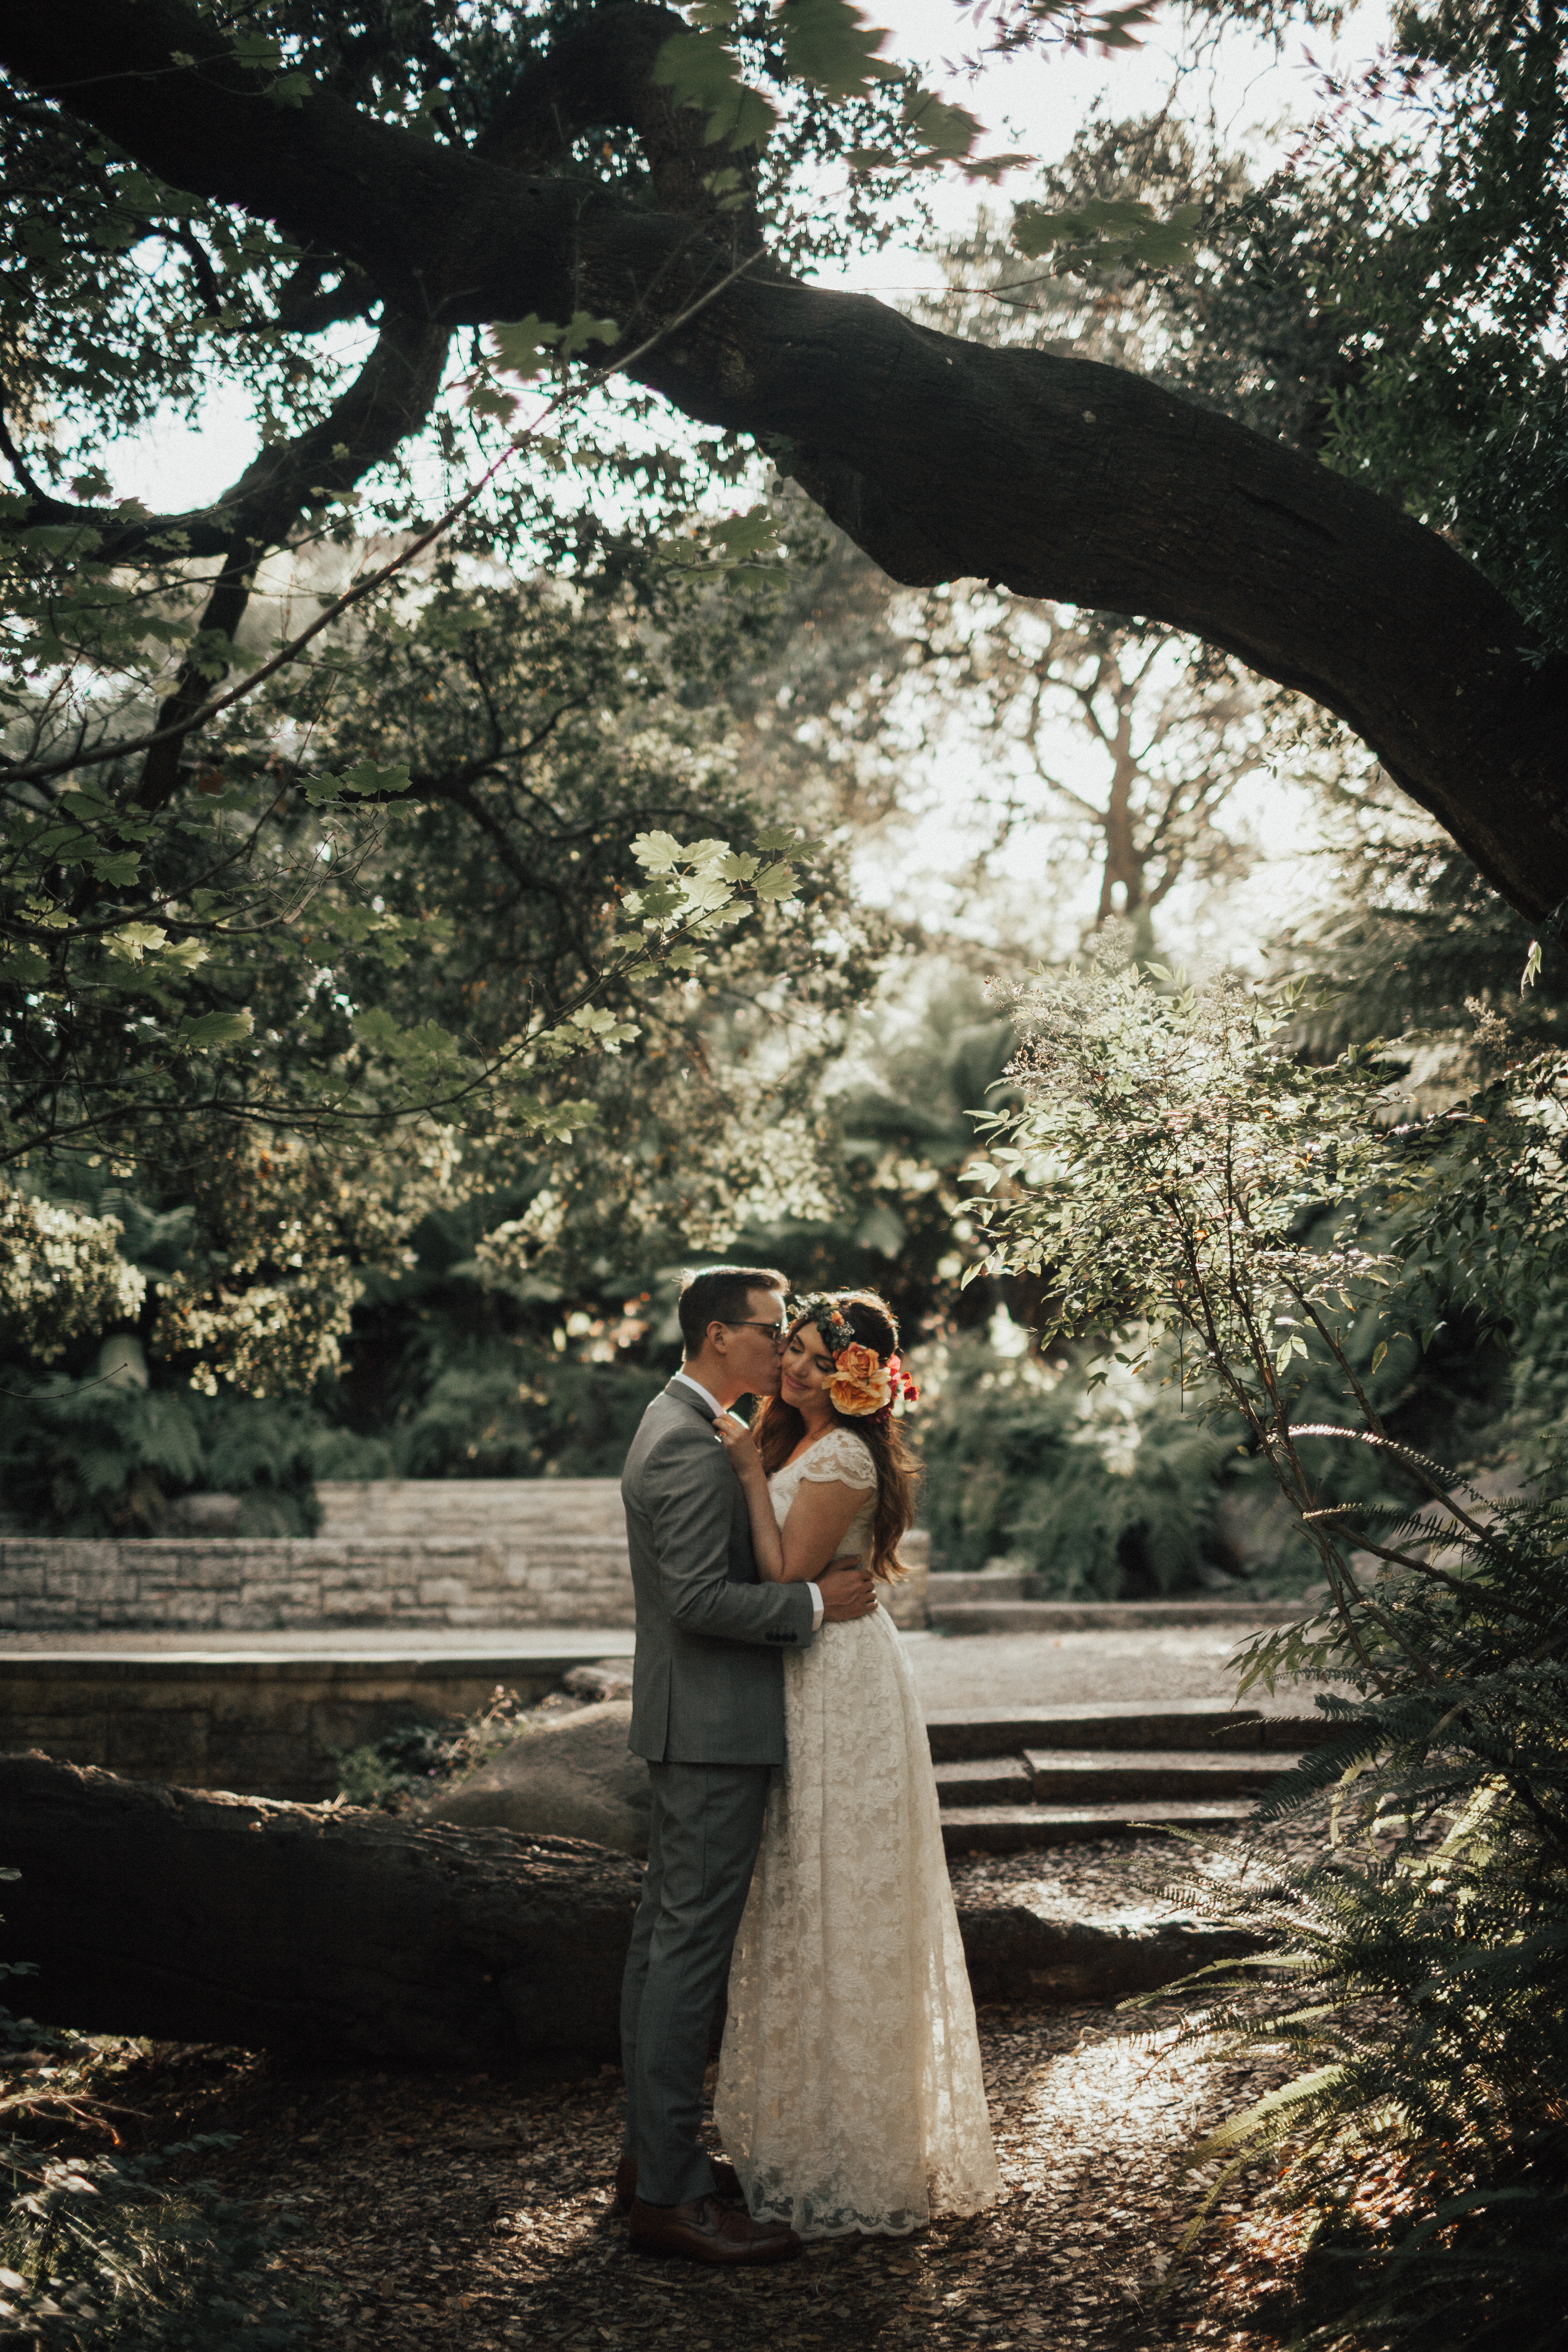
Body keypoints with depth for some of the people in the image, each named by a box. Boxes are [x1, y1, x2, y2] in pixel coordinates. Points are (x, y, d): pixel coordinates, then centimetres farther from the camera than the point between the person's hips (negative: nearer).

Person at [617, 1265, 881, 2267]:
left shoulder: (673, 1426, 15)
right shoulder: (692, 1446, -19)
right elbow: (698, 1598, -24)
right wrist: (814, 1602, -17)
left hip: (690, 1722, 11)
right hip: (716, 1726, -11)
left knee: (666, 1934, 15)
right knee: (692, 1947, -7)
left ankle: (653, 2153, 25)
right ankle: (671, 2194, -1)